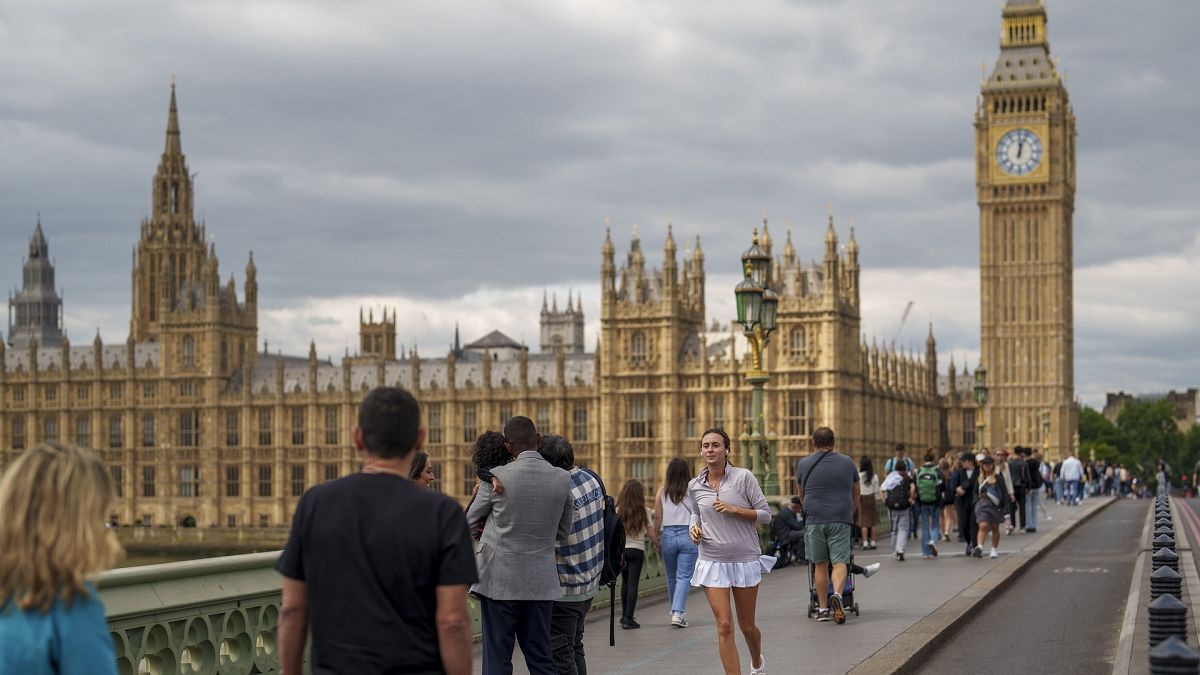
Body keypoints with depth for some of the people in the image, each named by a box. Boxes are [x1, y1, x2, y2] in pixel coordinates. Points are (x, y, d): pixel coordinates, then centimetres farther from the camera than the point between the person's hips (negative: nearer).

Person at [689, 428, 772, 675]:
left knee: (747, 626, 13)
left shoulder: (743, 477, -7)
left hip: (746, 560, -1)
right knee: (724, 627, -9)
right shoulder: (695, 486, 3)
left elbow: (765, 514, -5)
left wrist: (734, 509, -17)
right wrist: (694, 528, 1)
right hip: (712, 561, 1)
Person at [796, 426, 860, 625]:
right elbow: (856, 493, 19)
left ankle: (823, 608, 11)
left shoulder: (804, 464, 5)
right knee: (839, 562, -1)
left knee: (820, 564, 8)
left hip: (814, 520, 1)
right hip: (840, 519, 0)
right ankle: (837, 595, -26)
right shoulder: (847, 463, 6)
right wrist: (850, 512, 36)